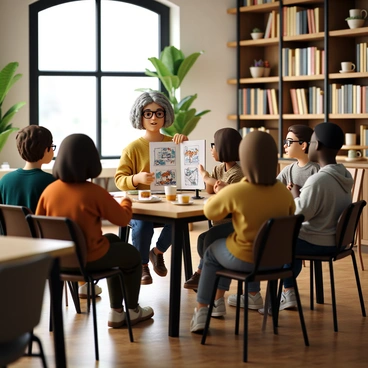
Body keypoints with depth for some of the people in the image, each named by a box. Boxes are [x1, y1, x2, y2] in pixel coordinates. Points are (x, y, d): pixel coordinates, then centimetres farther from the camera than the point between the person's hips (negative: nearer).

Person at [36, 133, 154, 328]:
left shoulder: (49, 190, -8)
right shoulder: (95, 191, -22)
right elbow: (122, 219, -10)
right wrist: (127, 202, 12)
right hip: (89, 258, -6)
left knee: (113, 241, 31)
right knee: (132, 255, 24)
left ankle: (116, 312, 35)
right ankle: (133, 311, 41)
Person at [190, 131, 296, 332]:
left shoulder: (234, 191, -23)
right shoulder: (285, 193, -10)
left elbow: (210, 212, -6)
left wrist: (223, 192, 12)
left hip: (246, 260, -4)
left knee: (212, 252, 30)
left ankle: (201, 311, 28)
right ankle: (254, 297, 53)